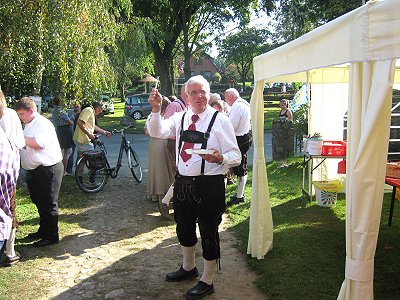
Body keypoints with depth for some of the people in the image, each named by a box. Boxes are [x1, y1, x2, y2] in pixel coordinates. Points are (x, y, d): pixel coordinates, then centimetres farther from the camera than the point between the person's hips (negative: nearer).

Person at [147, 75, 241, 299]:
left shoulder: (220, 120, -7)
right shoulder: (180, 118, 7)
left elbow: (235, 156, -9)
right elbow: (156, 132, -7)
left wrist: (220, 158, -30)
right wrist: (156, 109, -22)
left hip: (209, 184, -5)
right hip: (183, 182, 6)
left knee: (209, 232, 6)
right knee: (184, 228, 22)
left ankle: (207, 282, 27)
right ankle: (189, 268, 48)